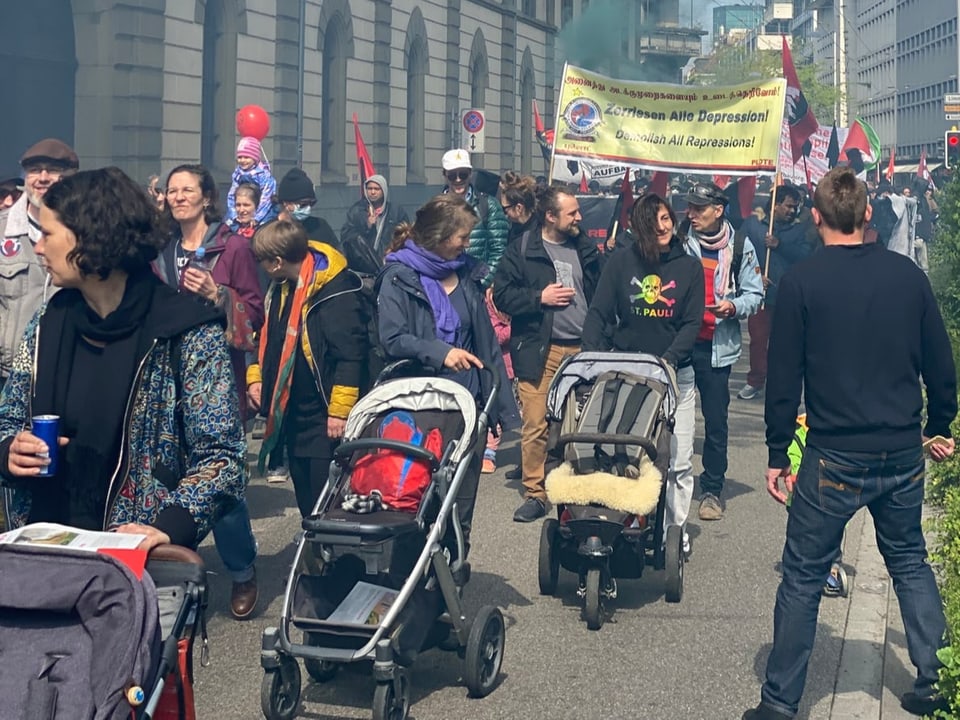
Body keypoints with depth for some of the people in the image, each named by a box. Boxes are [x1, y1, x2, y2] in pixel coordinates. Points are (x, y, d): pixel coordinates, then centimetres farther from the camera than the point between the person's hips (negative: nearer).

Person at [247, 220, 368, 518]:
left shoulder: (336, 291, -19)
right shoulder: (281, 287, 9)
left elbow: (350, 353, -21)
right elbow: (267, 338, 23)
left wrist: (340, 409, -22)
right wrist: (255, 376, 11)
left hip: (325, 416, -9)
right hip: (292, 412, 9)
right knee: (305, 494, 16)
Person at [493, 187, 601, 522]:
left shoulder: (586, 250, 14)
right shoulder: (521, 251, 2)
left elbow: (599, 295, 18)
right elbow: (502, 295, -2)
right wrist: (540, 297, -12)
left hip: (582, 349, 3)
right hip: (539, 350, -3)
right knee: (536, 425, -5)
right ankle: (535, 494, 4)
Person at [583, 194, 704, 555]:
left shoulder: (689, 267, 3)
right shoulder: (621, 264, 3)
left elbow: (692, 323, -1)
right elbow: (598, 314, 1)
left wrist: (669, 359, -17)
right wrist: (594, 358, -14)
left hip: (675, 374, 0)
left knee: (678, 461, 0)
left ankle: (676, 530, 12)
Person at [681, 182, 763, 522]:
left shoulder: (739, 246, 1)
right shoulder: (679, 240, 2)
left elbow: (755, 294, 5)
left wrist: (733, 306, -14)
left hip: (717, 346, -1)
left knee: (716, 421, 3)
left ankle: (712, 490, 14)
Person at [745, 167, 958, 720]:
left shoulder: (802, 281, -8)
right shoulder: (908, 274, 1)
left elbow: (784, 377, -7)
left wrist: (777, 454, 1)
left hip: (835, 459, -3)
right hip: (904, 455, 4)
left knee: (803, 578, 6)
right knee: (910, 562, 21)